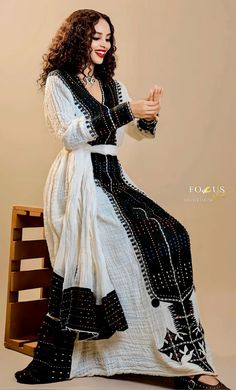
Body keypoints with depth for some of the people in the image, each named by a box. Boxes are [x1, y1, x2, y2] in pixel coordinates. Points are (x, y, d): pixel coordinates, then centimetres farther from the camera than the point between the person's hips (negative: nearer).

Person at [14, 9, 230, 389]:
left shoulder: (112, 84, 22)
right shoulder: (58, 81, 4)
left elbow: (138, 132, 20)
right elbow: (70, 135, -8)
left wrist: (149, 114, -3)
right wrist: (125, 111, -14)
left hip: (113, 178, 6)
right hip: (80, 181, -6)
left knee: (171, 239, -16)